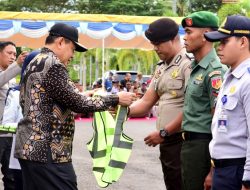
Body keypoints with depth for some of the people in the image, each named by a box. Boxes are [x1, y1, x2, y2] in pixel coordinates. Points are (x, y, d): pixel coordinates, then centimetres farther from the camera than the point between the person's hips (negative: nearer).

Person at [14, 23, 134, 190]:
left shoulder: (34, 64, 16)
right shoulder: (52, 64, -14)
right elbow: (78, 104, -16)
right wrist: (116, 99, -6)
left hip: (29, 148, 10)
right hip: (47, 151, -10)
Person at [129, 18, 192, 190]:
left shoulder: (188, 64, -12)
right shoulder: (161, 68, 17)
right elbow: (146, 103, 18)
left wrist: (164, 132, -14)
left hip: (182, 140, -9)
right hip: (166, 141, 9)